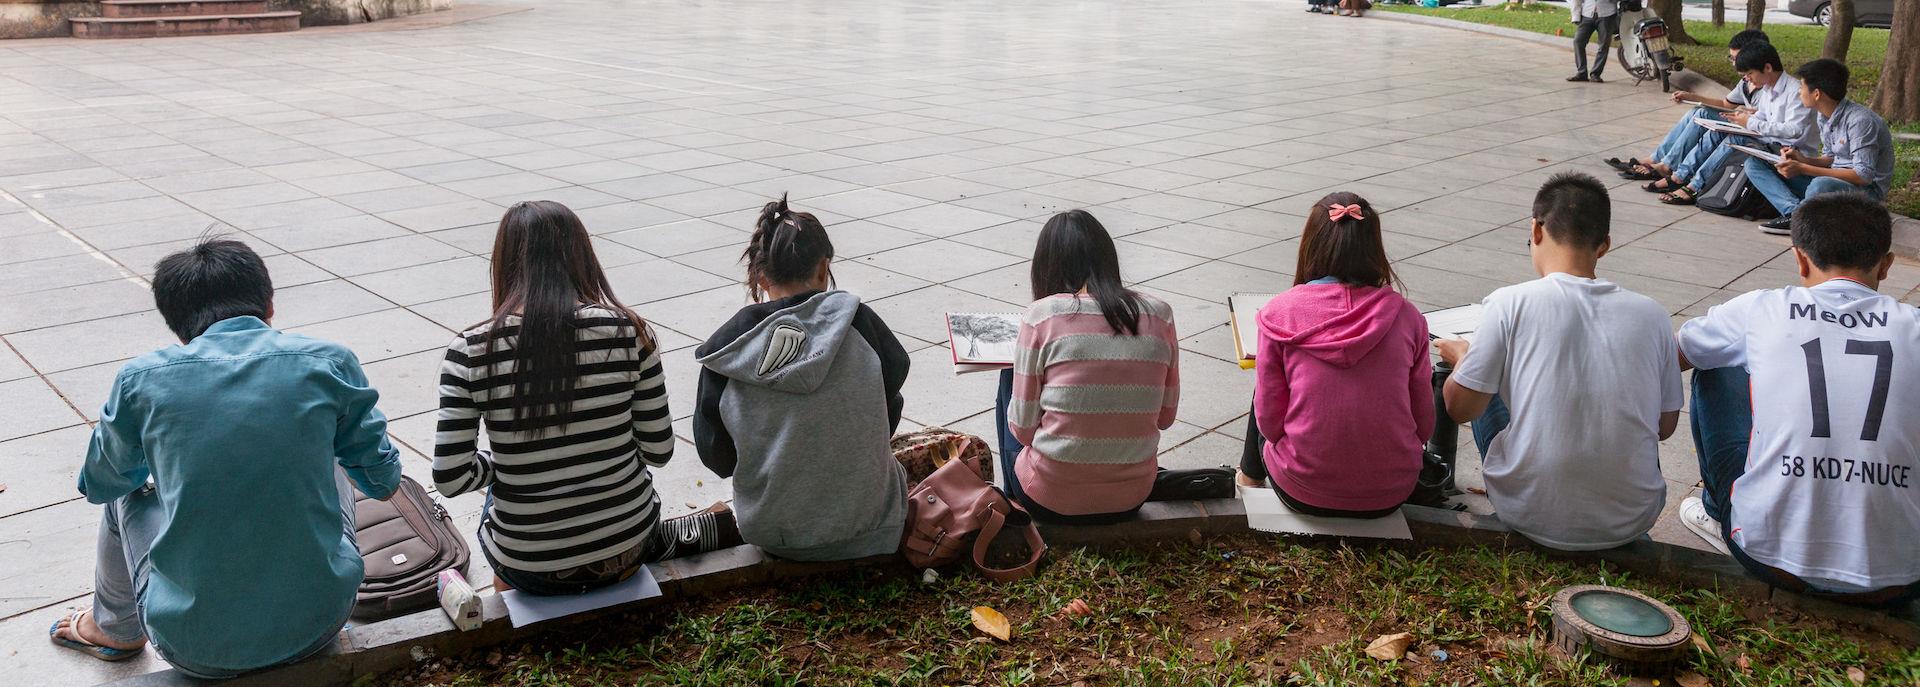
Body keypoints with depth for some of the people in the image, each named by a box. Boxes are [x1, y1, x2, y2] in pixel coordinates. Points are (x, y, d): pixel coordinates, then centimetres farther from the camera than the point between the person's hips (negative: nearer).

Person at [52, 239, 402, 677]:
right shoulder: (329, 362, -6)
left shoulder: (141, 380, -5)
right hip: (318, 628, 0)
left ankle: (115, 630, 51)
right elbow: (385, 483, 6)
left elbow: (96, 485, 14)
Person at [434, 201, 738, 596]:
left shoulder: (471, 352, -14)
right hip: (625, 551, 1)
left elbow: (450, 479, -12)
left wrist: (501, 464, 8)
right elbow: (658, 451, -5)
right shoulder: (629, 332, -11)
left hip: (529, 568, -1)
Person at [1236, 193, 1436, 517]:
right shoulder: (1407, 315, -5)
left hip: (1303, 494, -2)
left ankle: (1250, 475, 54)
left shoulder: (1280, 312, -11)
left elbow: (1270, 423, -7)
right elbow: (1423, 426, 0)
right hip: (1391, 495, 2)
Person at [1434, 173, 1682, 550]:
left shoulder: (1512, 303, -11)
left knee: (1487, 387, 21)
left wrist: (1461, 358, 16)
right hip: (1629, 522, 3)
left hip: (1533, 518, -3)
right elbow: (1665, 426, 8)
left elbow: (1460, 407, -5)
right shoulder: (1650, 314, -2)